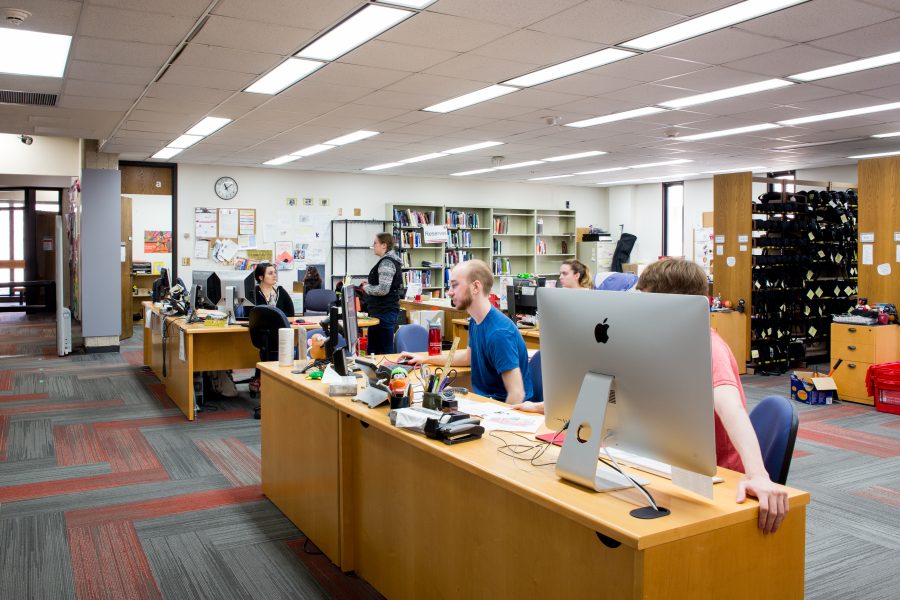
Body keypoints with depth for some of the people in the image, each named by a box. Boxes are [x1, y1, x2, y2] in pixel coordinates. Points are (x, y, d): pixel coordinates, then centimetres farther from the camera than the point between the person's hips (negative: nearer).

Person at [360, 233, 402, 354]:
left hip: (384, 312, -11)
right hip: (384, 311, 11)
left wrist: (367, 288, -8)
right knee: (373, 349, 15)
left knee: (384, 350, -7)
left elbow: (383, 289, -24)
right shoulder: (390, 260, 16)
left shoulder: (386, 262, -15)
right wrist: (370, 284, 13)